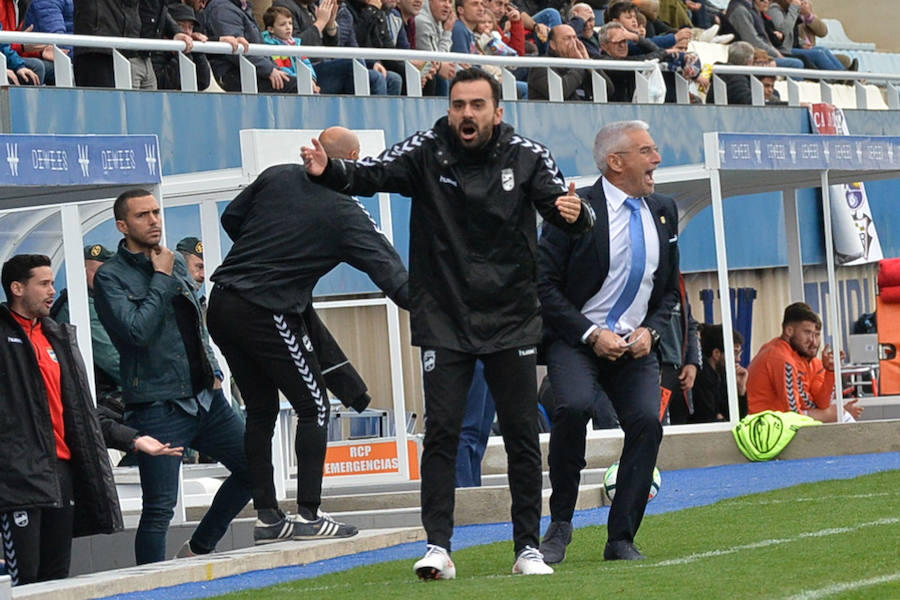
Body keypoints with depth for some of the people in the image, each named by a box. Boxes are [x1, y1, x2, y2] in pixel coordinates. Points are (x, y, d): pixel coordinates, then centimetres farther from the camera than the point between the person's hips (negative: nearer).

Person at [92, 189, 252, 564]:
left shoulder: (176, 263, 13)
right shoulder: (110, 277, -8)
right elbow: (136, 330, -22)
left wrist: (212, 369, 14)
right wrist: (161, 278, -13)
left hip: (206, 399, 7)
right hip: (158, 409, -7)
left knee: (254, 468, 10)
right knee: (159, 509, -8)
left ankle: (198, 549, 24)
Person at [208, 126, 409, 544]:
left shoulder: (276, 177, 7)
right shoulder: (345, 213, -7)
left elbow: (231, 218, 16)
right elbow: (389, 271, -10)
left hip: (221, 305, 7)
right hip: (267, 316, -7)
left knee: (260, 410, 14)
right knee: (314, 407, 5)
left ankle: (267, 517, 16)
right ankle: (308, 515, 1)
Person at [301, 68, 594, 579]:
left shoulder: (528, 157, -3)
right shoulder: (427, 153, -5)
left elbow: (559, 202, -11)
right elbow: (373, 173, -16)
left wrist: (573, 213, -36)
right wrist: (330, 171, -36)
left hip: (512, 321, 1)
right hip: (444, 321, -1)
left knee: (523, 434, 5)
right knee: (441, 431, -6)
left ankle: (528, 548, 13)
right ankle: (438, 547, -3)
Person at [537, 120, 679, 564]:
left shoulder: (663, 212, 10)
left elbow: (670, 289, 17)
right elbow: (545, 285, -9)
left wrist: (650, 331, -2)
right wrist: (591, 334, -16)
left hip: (635, 344, 4)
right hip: (576, 339, -4)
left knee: (646, 421, -19)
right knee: (574, 407, -30)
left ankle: (621, 539, -7)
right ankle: (560, 524, -12)